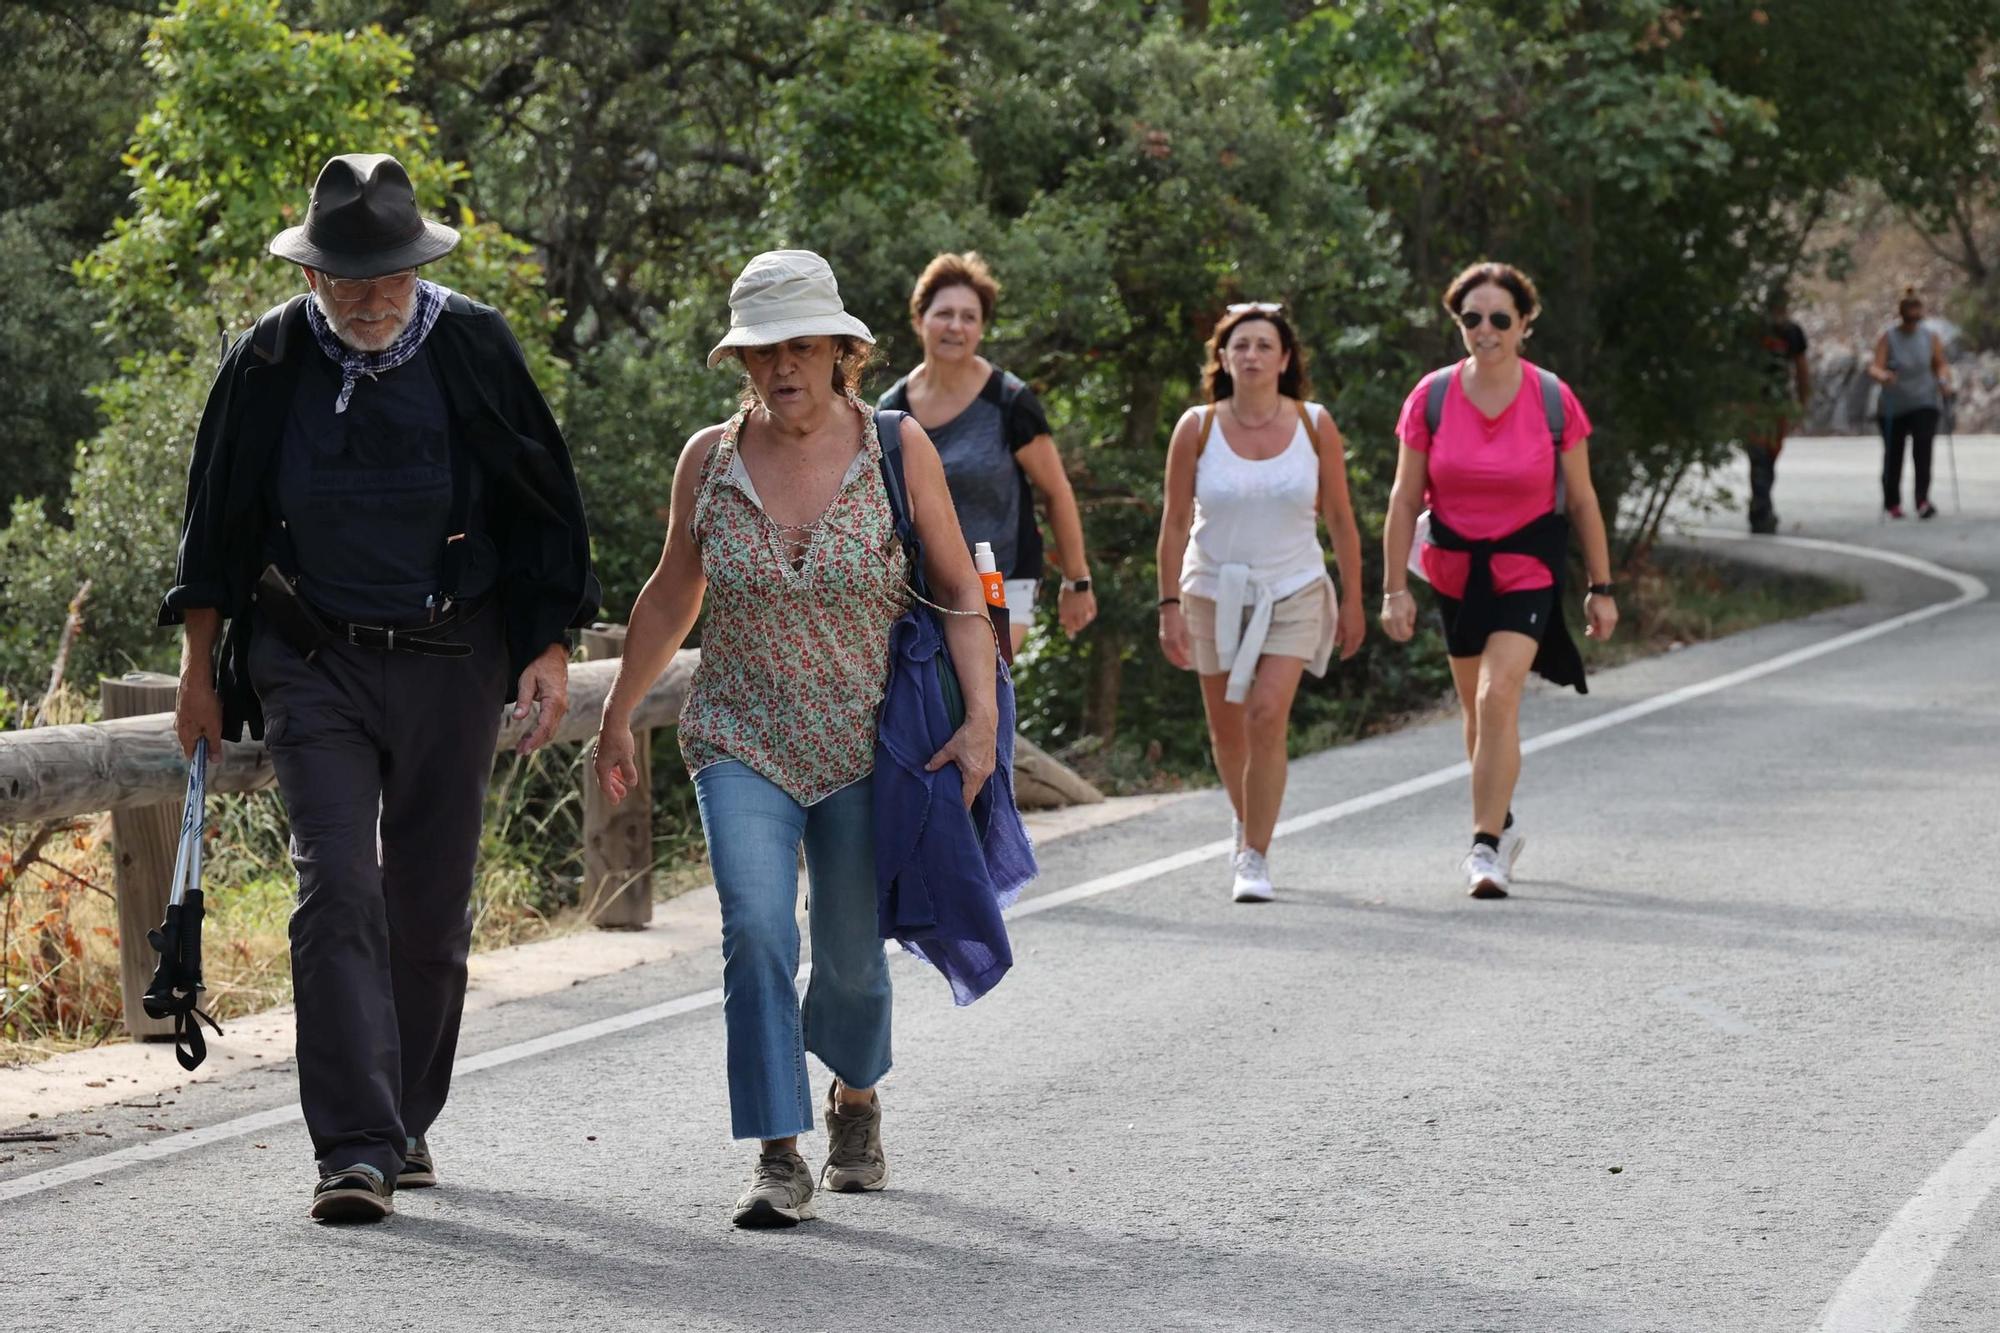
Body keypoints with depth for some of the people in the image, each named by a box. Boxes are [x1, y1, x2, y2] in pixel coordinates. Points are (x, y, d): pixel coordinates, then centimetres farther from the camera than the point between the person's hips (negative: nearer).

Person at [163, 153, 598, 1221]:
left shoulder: (475, 348, -4)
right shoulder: (268, 362, -3)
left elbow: (544, 506, 3)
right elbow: (217, 523, 7)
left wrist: (551, 651, -1)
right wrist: (199, 669, 7)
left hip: (453, 662, 1)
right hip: (314, 663, -1)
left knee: (430, 906, 7)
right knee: (338, 893, -13)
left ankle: (408, 1122, 24)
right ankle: (356, 1148, -17)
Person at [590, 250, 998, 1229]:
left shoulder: (898, 450, -5)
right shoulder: (709, 459, 0)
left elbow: (960, 592, -1)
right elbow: (671, 598, 13)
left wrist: (982, 717, -12)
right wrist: (617, 718, 17)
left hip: (866, 745, -1)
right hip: (742, 740, 1)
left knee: (852, 955, 8)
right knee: (756, 934, -17)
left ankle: (855, 1100, 39)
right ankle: (779, 1160, -15)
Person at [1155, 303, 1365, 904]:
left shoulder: (1315, 426, -5)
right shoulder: (1196, 428, -6)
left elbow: (1340, 520, 2)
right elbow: (1175, 522, -3)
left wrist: (1352, 601, 3)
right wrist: (1170, 606, -8)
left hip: (1293, 593, -1)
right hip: (1215, 592, 1)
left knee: (1268, 718, -17)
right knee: (1227, 729, 11)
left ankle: (1254, 857, -11)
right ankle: (1248, 823, 39)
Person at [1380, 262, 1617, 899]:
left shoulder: (1553, 401, -9)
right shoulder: (1431, 398, -6)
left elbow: (1582, 501, -1)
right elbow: (1404, 499, -3)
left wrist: (1601, 589, 1)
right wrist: (1395, 589, -7)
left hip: (1527, 567, -3)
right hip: (1456, 567, 3)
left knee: (1497, 698, -18)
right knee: (1476, 707, 14)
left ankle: (1485, 847, -16)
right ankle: (1501, 823, 35)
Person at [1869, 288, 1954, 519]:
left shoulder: (1930, 338, 3)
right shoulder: (1887, 338, -5)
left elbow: (1941, 364, 10)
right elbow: (1875, 367, -14)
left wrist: (1944, 380, -12)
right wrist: (1882, 375, -37)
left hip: (1925, 404, 0)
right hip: (1894, 406, 0)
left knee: (1923, 448, -18)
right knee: (1893, 456, 7)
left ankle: (1923, 500, -24)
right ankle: (1892, 502, 25)